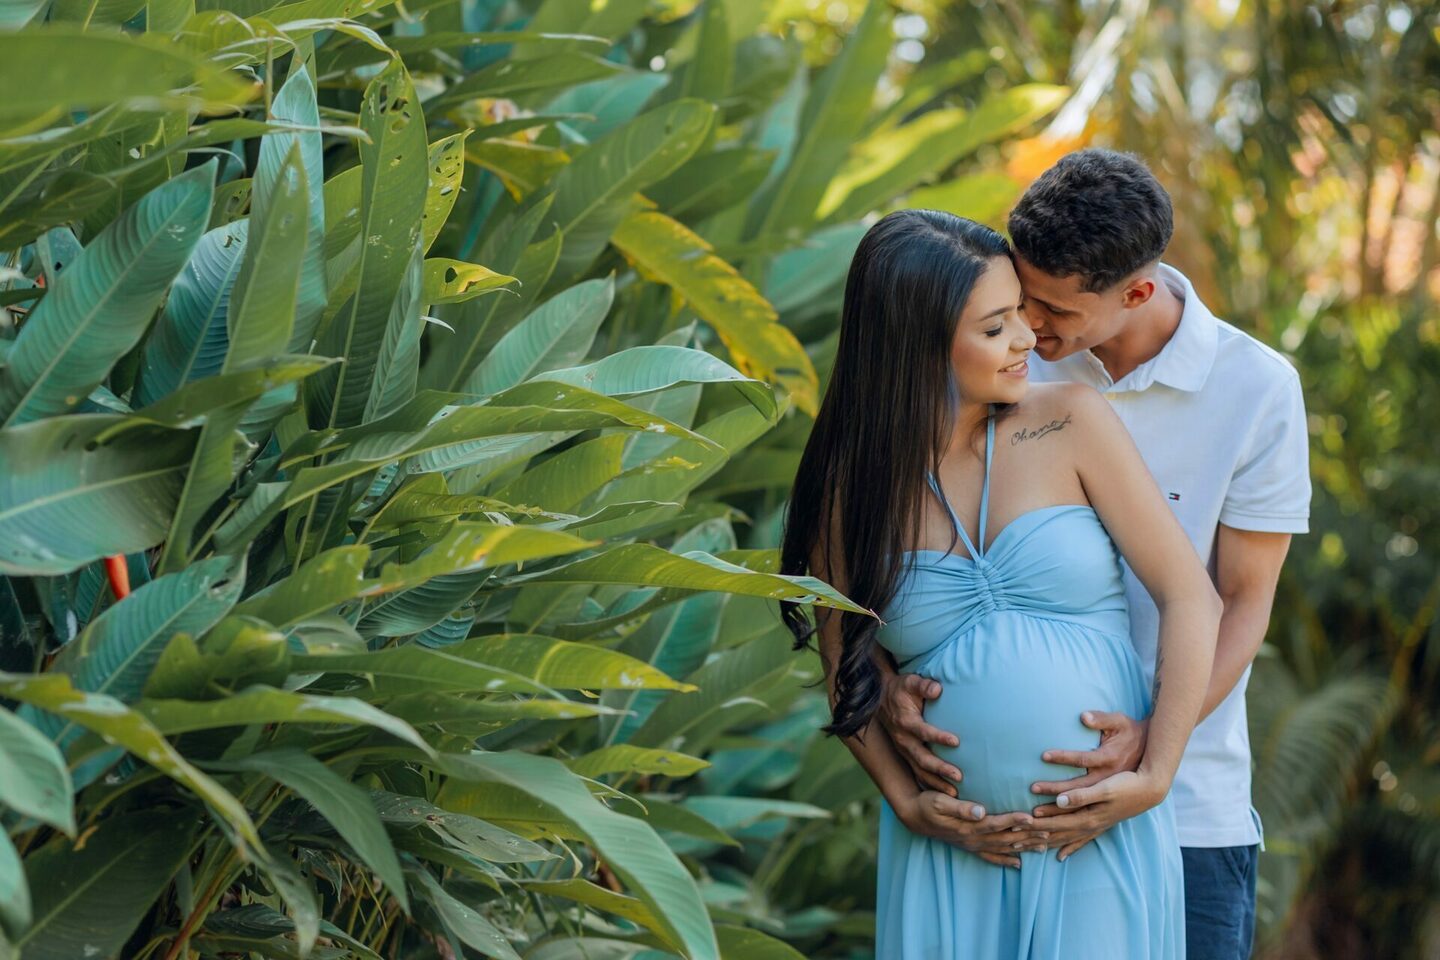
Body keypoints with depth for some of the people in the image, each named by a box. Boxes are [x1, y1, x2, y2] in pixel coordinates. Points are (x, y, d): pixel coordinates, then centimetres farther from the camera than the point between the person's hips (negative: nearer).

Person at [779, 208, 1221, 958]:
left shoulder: (1071, 423, -5)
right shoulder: (848, 488, -1)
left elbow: (1190, 598, -6)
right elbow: (846, 671, 9)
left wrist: (1156, 776, -12)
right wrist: (905, 802, -4)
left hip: (1104, 835, -1)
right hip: (949, 852, 1)